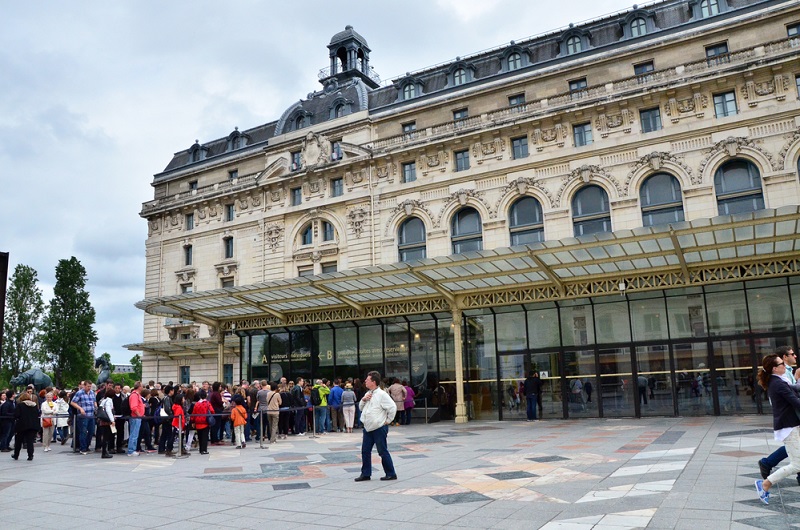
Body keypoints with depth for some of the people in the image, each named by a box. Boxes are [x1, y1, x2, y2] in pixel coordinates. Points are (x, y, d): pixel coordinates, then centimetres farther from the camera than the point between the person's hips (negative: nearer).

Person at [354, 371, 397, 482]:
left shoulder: (381, 394, -15)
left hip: (379, 428, -8)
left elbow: (393, 407, -19)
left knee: (383, 451, -1)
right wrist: (363, 399, 0)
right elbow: (361, 407, 20)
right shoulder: (368, 394, 12)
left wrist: (388, 420, -11)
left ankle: (391, 474, 10)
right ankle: (366, 474, 19)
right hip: (368, 428, 8)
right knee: (365, 451, 9)